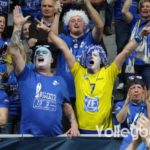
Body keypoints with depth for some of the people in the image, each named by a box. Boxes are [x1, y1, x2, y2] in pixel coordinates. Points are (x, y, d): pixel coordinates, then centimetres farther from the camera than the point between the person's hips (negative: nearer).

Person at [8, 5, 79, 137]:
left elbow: (67, 105, 14)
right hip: (29, 135, -2)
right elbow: (13, 51, -5)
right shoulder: (27, 75, 6)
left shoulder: (59, 80, 14)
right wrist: (18, 26, -9)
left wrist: (74, 124, -3)